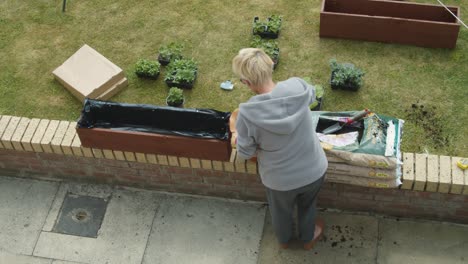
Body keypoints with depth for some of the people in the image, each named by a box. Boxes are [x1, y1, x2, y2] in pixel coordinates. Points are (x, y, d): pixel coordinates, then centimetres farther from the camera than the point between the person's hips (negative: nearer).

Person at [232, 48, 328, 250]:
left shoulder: (248, 113, -30)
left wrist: (240, 139, 8)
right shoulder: (297, 87, -23)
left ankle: (283, 239, 63)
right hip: (313, 170, 2)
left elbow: (245, 153, -14)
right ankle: (308, 238, 62)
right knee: (307, 206, 34)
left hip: (280, 179, -2)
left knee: (281, 211, 33)